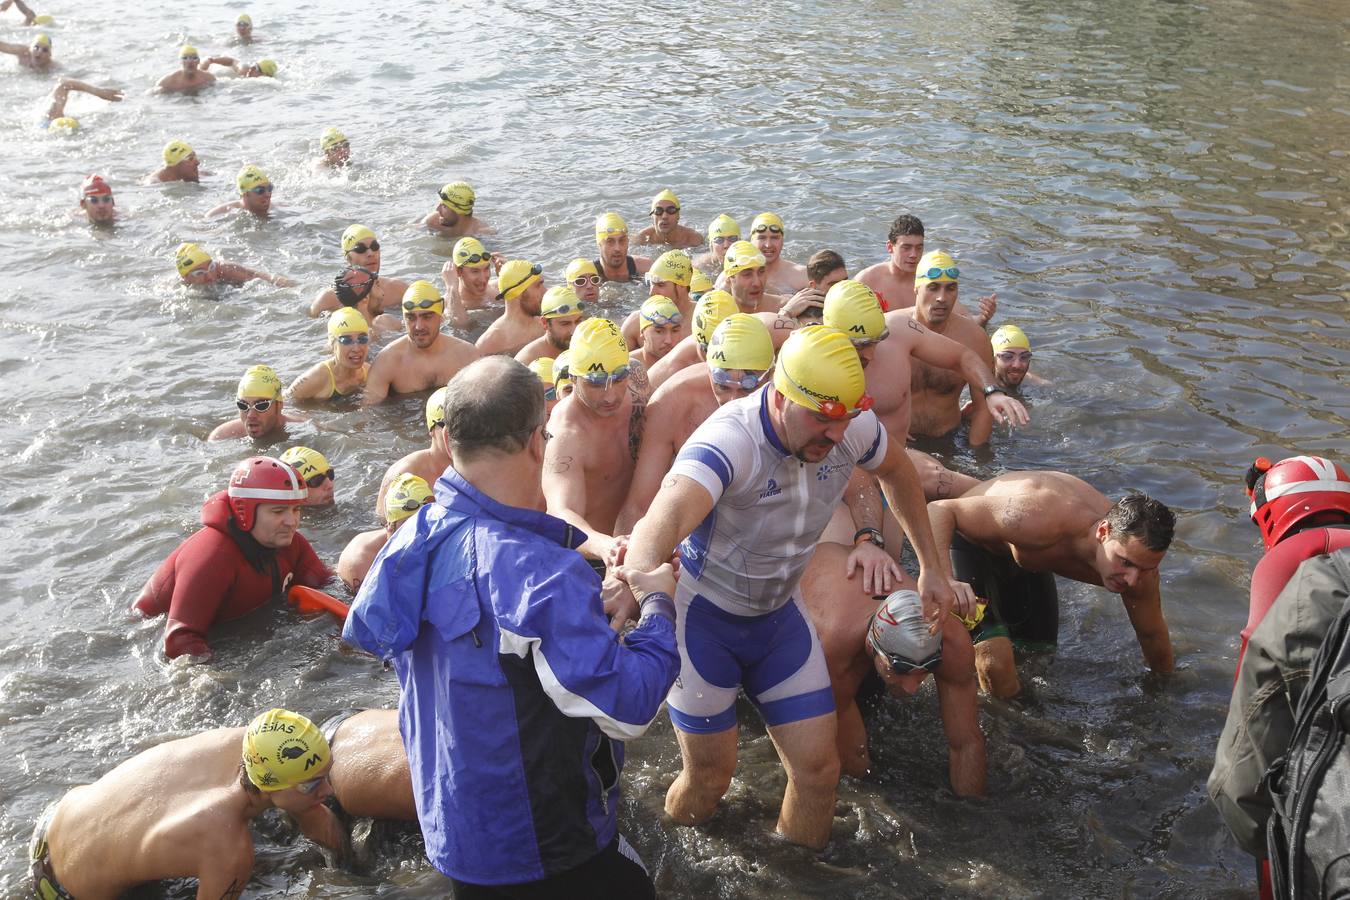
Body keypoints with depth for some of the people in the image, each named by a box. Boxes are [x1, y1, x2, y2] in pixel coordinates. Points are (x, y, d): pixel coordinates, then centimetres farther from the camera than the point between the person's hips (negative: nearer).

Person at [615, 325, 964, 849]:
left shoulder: (851, 430, -15)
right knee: (710, 776, 5)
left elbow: (896, 472, 9)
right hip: (704, 617, -5)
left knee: (818, 768, 3)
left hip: (779, 614, 5)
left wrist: (930, 568, 10)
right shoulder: (729, 440, -35)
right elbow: (666, 517, -54)